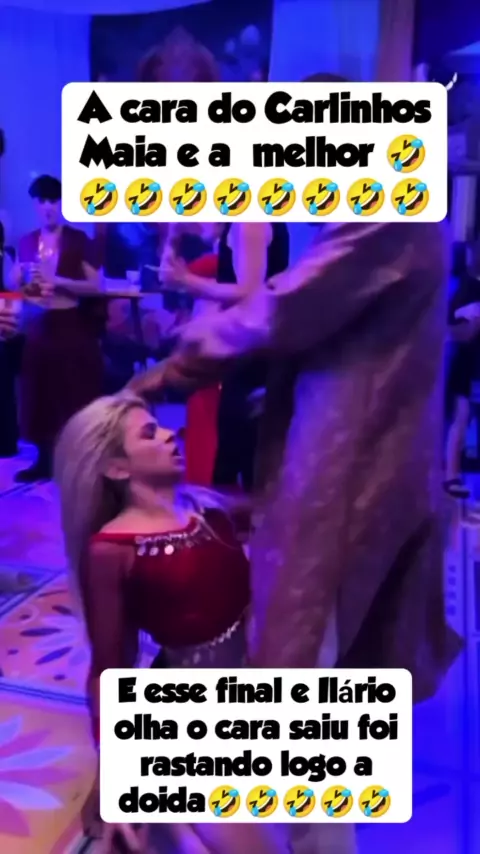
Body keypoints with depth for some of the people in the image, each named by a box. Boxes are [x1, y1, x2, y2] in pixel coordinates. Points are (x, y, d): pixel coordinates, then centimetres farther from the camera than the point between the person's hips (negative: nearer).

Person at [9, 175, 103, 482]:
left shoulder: (78, 240, -3)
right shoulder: (27, 242, 10)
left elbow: (95, 285, -8)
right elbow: (14, 284, 15)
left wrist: (58, 281, -18)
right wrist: (29, 287, -7)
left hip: (72, 325, -4)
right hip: (40, 326, 5)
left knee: (74, 395, -1)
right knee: (40, 394, 8)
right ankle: (44, 459, 19)